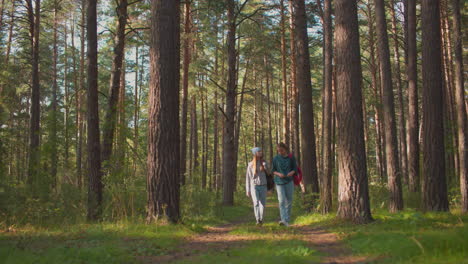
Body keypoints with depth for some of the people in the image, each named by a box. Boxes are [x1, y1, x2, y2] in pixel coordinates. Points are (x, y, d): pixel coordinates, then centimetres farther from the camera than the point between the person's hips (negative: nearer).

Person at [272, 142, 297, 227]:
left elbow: (295, 168, 6)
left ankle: (288, 220, 23)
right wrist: (278, 174, -14)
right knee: (281, 201, -15)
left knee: (289, 201, 7)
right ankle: (284, 220, -23)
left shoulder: (291, 158, 1)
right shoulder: (276, 158, 2)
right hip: (279, 182, -1)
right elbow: (273, 170, 6)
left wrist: (292, 172, -16)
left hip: (289, 182, 1)